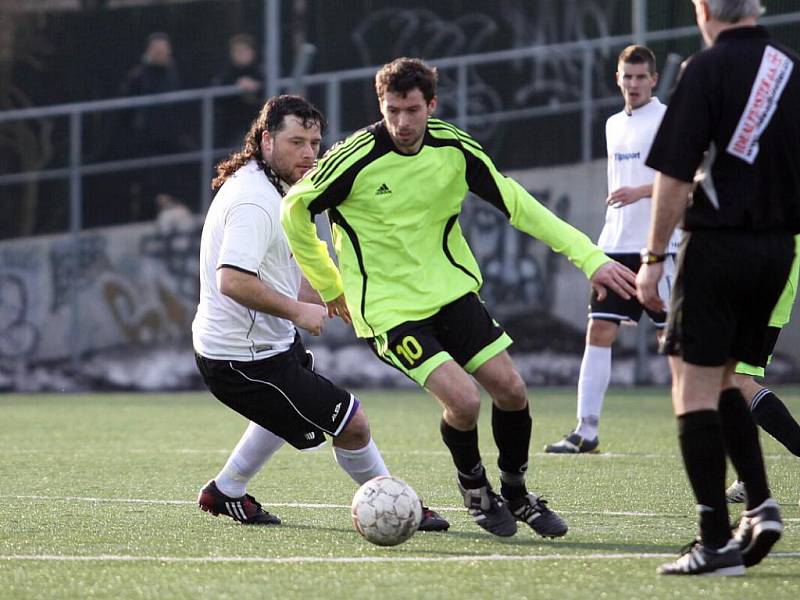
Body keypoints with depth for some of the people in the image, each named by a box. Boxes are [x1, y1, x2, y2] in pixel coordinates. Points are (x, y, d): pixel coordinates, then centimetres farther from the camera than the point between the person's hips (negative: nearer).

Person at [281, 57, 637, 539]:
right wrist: (331, 286, 3)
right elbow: (294, 210, -5)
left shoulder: (456, 149, -7)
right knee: (463, 400, -19)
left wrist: (590, 257, -3)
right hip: (389, 307, -5)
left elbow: (515, 205, 2)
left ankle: (516, 495, 24)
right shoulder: (356, 159, -19)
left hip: (451, 289, 5)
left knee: (511, 390, -2)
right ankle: (475, 489, 12)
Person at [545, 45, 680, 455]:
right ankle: (587, 430, -1)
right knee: (599, 332, 0)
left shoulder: (667, 120, -5)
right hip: (616, 247, 7)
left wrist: (641, 191, -28)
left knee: (670, 336, -5)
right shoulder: (614, 125, 17)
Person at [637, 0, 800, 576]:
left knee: (695, 387, -1)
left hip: (717, 243, -7)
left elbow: (674, 176, -13)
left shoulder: (709, 69, -11)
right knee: (722, 380, 20)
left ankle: (717, 543, -6)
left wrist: (654, 258, -7)